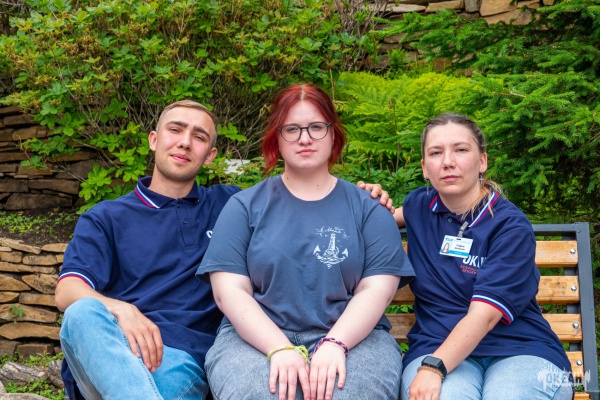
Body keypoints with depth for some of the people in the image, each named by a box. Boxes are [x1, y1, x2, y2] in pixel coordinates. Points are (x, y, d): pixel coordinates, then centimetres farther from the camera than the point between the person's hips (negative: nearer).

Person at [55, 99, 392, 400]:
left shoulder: (229, 205, 20)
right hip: (104, 353, 1)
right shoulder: (106, 218, 15)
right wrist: (118, 309, -23)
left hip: (182, 357, -1)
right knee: (85, 313, -36)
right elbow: (69, 291, 1)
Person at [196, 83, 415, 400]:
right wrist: (281, 349, -16)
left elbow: (377, 289, 0)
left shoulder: (367, 208, 10)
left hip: (350, 336, 0)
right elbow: (229, 290, 0)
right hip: (258, 337, 0)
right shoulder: (245, 206, 10)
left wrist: (335, 344, -18)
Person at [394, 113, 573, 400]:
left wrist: (433, 367, -30)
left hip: (519, 350, -1)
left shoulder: (511, 226, -5)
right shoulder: (419, 205, 10)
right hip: (437, 346, 2)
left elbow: (483, 315, -17)